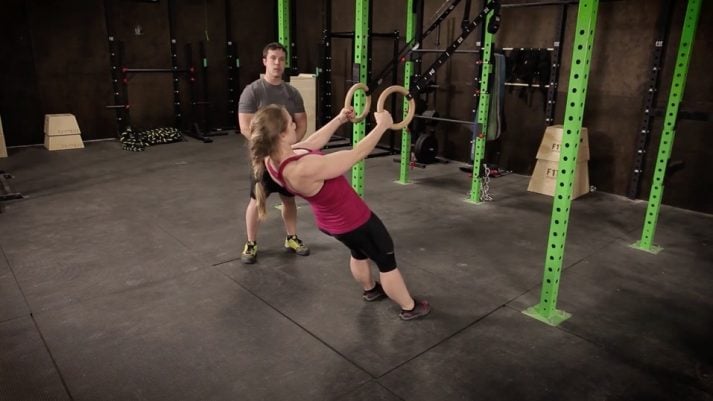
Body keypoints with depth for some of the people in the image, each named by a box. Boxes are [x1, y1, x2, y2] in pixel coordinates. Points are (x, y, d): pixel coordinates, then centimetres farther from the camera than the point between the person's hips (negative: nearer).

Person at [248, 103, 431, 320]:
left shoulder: (275, 159, -14)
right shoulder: (304, 169, -41)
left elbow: (313, 142, 3)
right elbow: (355, 154, -31)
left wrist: (339, 119, 10)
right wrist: (382, 125, -17)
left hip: (330, 220, 9)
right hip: (351, 220, -8)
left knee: (359, 252, 35)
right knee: (386, 261, 15)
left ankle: (370, 289, 58)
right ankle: (410, 307, 35)